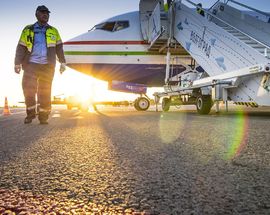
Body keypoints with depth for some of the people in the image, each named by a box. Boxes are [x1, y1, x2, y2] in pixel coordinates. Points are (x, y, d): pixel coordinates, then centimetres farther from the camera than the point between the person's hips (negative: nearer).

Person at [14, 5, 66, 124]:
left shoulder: (53, 31, 15)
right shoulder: (28, 30, 12)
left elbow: (59, 48, 12)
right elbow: (21, 48, 8)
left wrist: (62, 63, 3)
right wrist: (17, 64, 0)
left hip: (48, 65, 1)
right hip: (31, 64, 0)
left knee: (45, 91, 0)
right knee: (28, 87, -11)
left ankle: (43, 116, 7)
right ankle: (31, 112, 7)